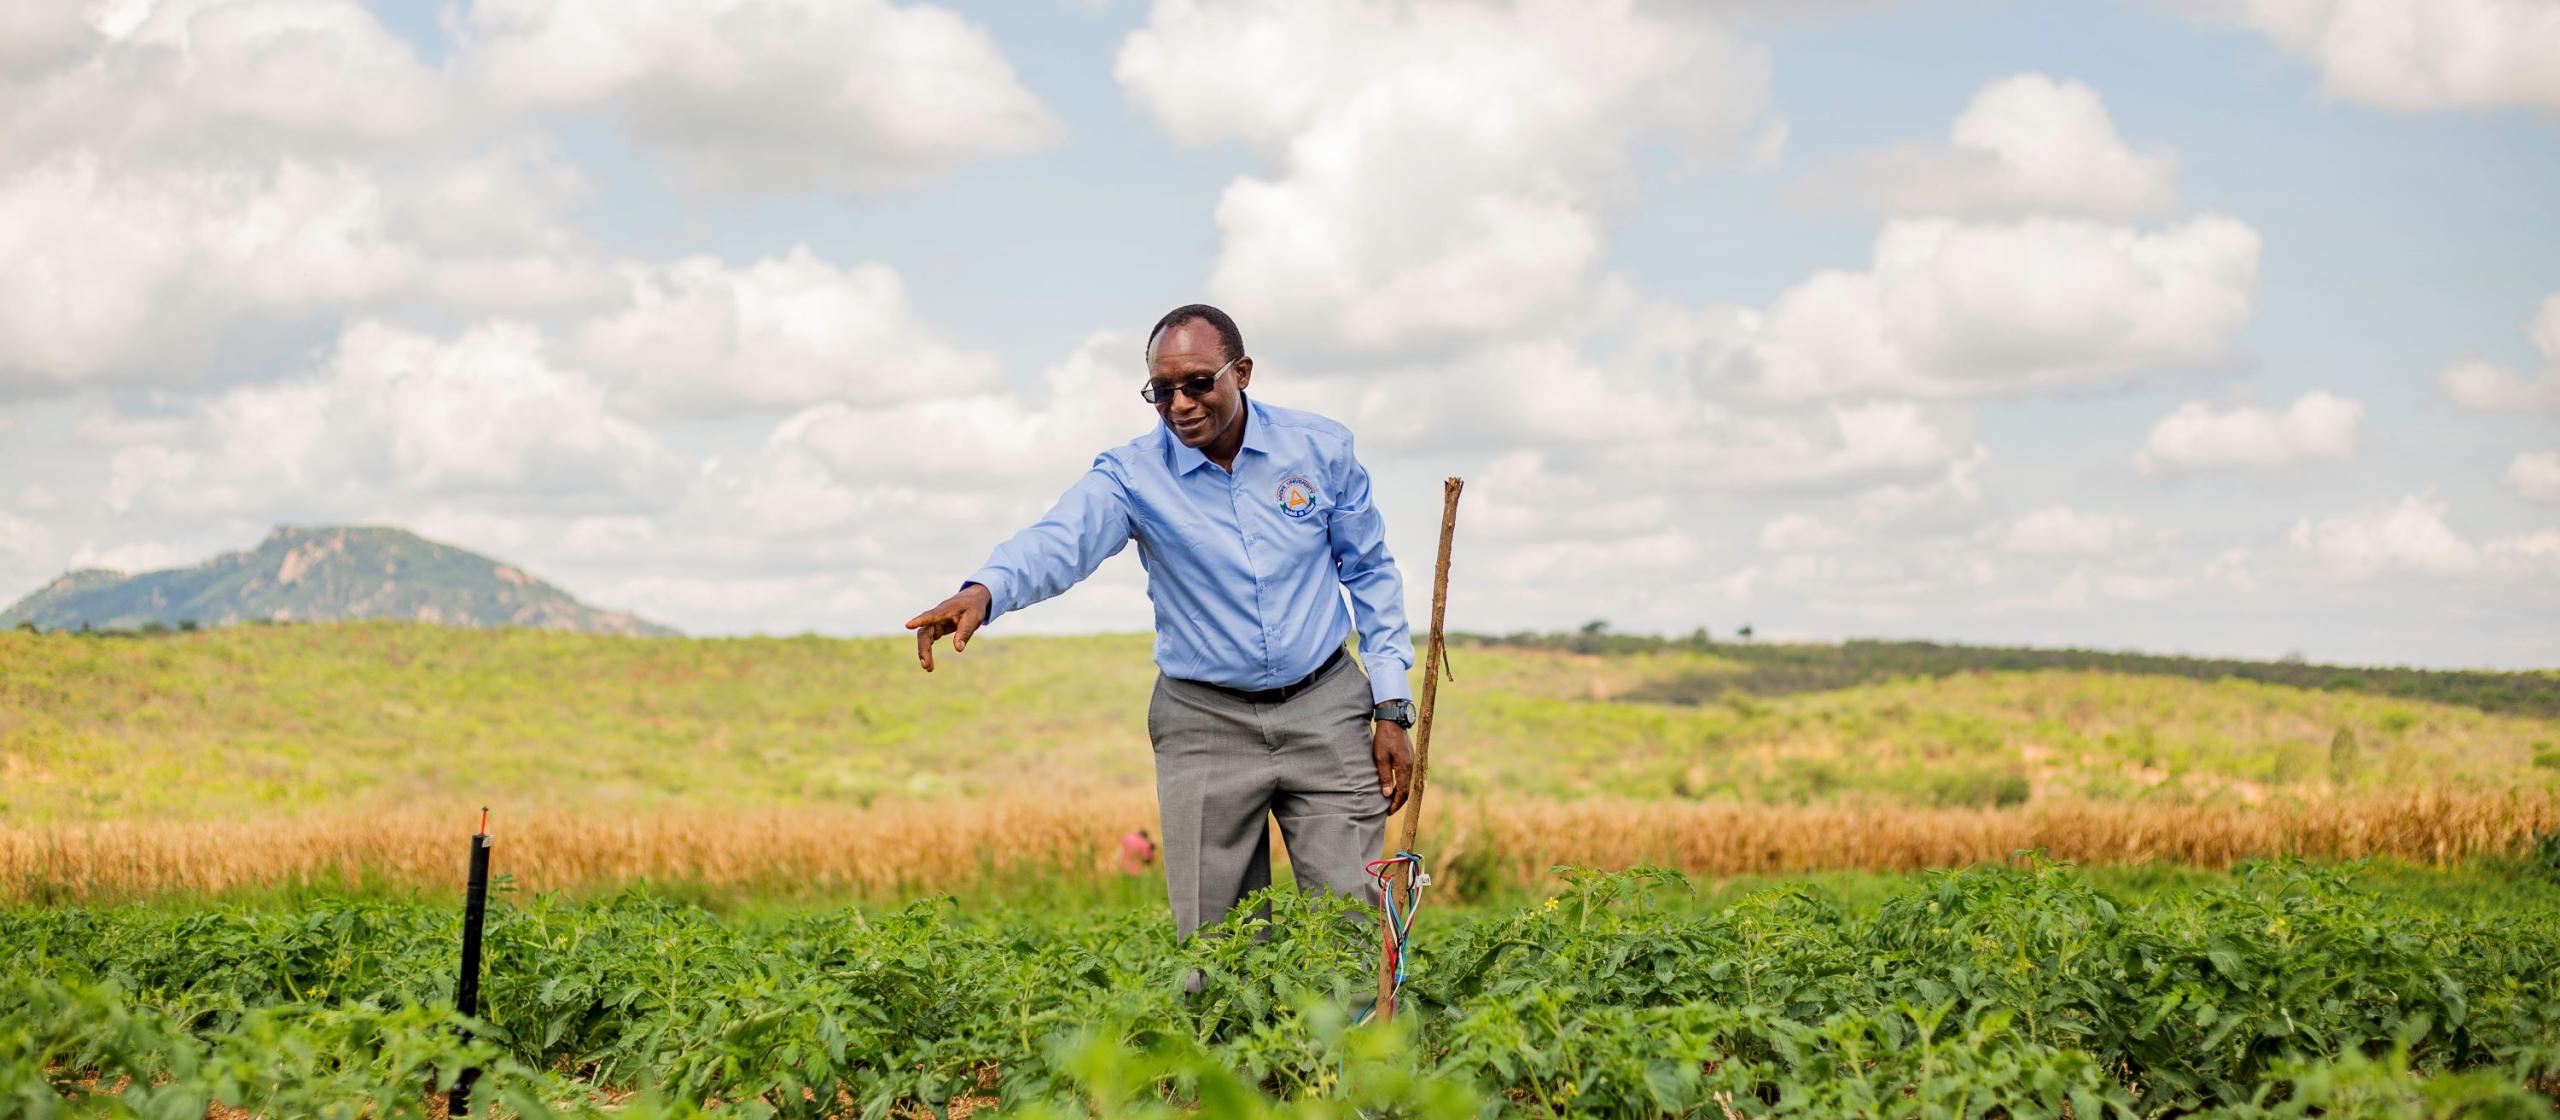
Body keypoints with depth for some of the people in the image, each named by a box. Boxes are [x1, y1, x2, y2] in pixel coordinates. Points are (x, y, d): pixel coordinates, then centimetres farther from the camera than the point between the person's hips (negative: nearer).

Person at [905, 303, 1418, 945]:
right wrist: (984, 592, -48)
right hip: (1206, 723, 0)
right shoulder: (1133, 475, -7)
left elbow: (1371, 572, 7)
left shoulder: (1321, 447, -1)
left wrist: (1393, 709, 3)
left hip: (1324, 709, 1)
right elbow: (1061, 542, -26)